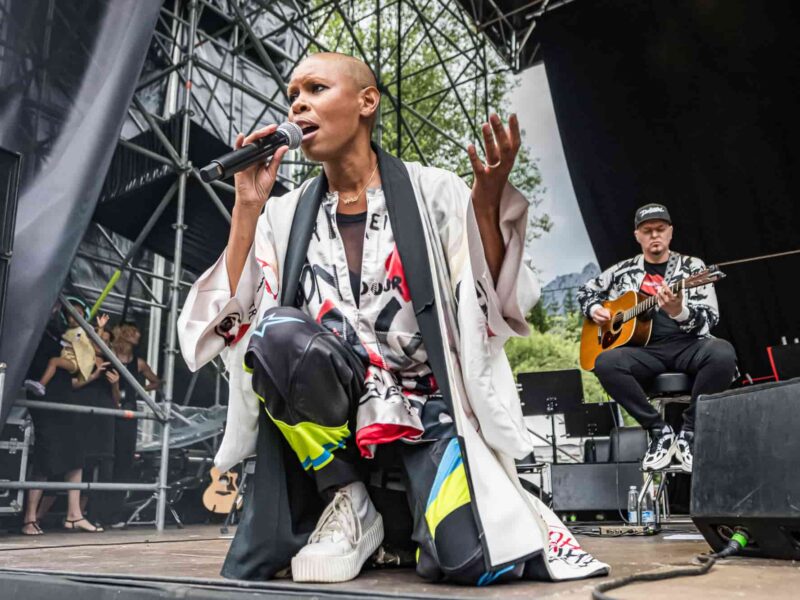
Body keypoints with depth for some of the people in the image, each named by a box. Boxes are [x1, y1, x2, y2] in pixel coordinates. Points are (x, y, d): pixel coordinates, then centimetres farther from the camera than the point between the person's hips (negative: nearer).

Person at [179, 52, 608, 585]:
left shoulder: (434, 192, 0)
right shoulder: (284, 215, 6)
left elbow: (491, 310, -7)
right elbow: (233, 325, -5)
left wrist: (488, 202, -20)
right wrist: (247, 208, -9)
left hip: (427, 407, -2)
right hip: (324, 414, 2)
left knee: (470, 562, -25)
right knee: (278, 331, -30)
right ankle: (347, 504, -6)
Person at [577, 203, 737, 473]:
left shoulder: (692, 266, 7)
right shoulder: (623, 270, 13)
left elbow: (710, 318, -5)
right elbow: (585, 290, 27)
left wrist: (677, 311, -26)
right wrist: (593, 309, 4)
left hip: (688, 346, -1)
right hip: (645, 351, 1)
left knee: (722, 354, -35)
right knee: (605, 363, -30)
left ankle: (689, 432, -16)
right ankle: (660, 431, -14)